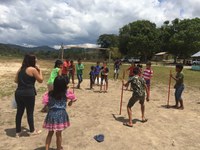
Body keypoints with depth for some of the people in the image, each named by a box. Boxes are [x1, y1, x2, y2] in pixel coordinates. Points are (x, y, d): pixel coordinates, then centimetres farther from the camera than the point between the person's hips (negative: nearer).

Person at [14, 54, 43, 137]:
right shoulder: (33, 69, -10)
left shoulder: (20, 69, 11)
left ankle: (18, 132, 24)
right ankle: (32, 130, 21)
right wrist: (39, 71, 5)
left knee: (19, 112, 14)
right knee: (30, 112, 6)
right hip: (28, 94, -7)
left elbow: (16, 80, 15)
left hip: (18, 92, 7)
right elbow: (40, 80, -3)